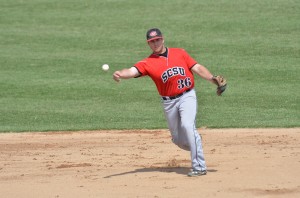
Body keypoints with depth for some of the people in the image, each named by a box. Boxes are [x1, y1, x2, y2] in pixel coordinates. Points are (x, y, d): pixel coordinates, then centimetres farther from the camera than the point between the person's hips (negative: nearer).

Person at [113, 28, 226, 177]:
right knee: (178, 140, 5)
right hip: (169, 102, 2)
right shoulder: (148, 63, 1)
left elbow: (198, 68, 6)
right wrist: (119, 74, -38)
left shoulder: (179, 53, 7)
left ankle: (199, 167, -22)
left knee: (187, 125, -25)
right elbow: (132, 71, -16)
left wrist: (213, 80, -9)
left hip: (187, 96, -2)